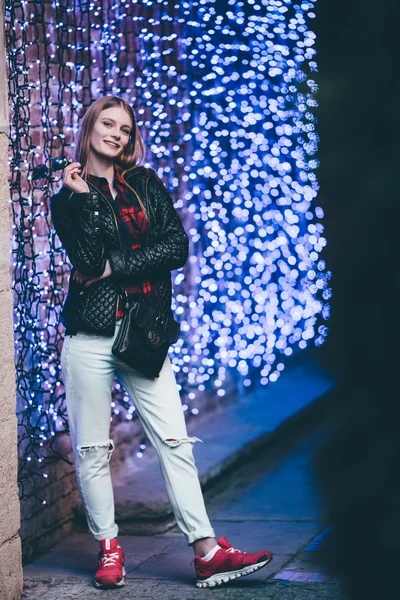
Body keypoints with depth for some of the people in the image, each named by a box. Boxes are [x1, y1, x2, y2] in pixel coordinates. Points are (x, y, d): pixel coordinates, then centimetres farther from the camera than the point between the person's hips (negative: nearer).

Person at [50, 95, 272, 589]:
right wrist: (85, 198, -10)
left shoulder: (146, 185, 13)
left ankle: (207, 553, -4)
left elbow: (177, 247, -1)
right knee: (91, 449, 2)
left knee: (175, 441, -3)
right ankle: (108, 549, 15)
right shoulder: (66, 198, 6)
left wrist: (115, 266, -7)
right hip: (90, 336, -2)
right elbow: (88, 260, -11)